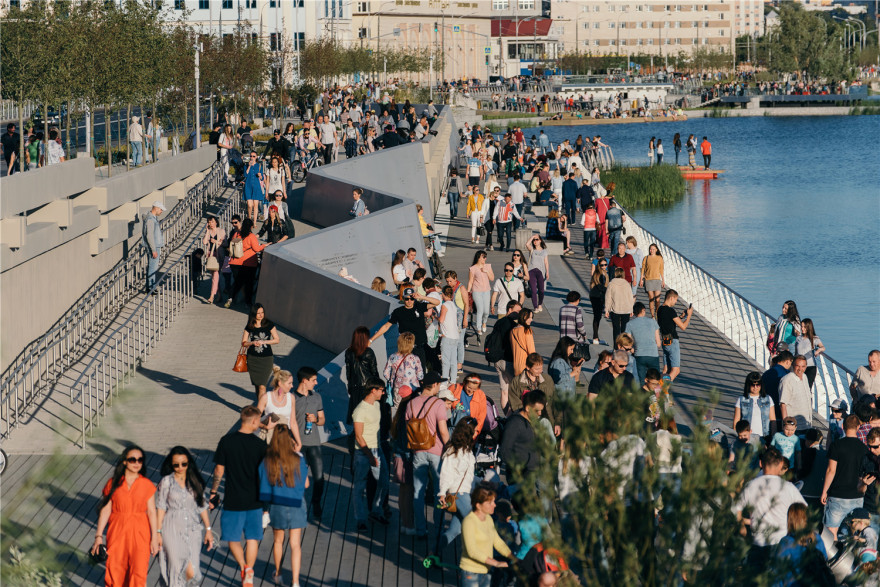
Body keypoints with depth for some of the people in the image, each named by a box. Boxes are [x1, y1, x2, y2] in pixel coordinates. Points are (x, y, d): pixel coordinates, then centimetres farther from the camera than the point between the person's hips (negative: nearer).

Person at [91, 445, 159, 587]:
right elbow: (105, 509, 2)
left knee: (139, 573, -8)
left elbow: (151, 512, 2)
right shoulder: (114, 483, 1)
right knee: (115, 571, 3)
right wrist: (99, 536, -2)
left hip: (139, 533, -1)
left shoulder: (147, 485, 1)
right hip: (117, 532, 1)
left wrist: (154, 538, -1)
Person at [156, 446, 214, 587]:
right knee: (177, 569, -6)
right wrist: (158, 532, -2)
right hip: (173, 530, -2)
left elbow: (202, 506, 11)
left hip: (192, 529, 2)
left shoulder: (195, 481, 6)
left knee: (191, 571, -7)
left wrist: (208, 529, 9)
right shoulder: (167, 482, -1)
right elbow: (161, 508, 1)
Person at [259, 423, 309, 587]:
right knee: (295, 544, 4)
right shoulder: (298, 460, -13)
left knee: (278, 541, 22)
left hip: (275, 506, 1)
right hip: (295, 506, -1)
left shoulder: (267, 461, -11)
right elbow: (306, 484, -2)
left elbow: (262, 484, -8)